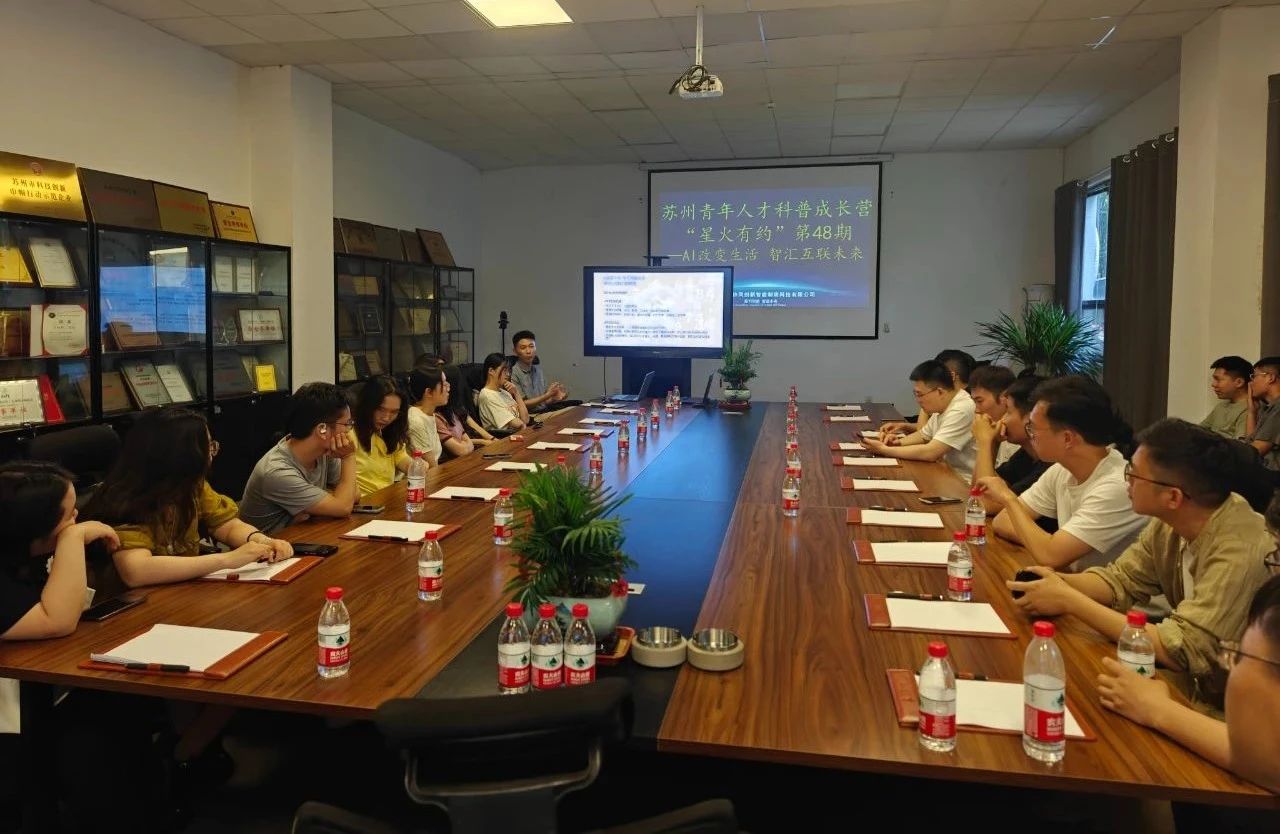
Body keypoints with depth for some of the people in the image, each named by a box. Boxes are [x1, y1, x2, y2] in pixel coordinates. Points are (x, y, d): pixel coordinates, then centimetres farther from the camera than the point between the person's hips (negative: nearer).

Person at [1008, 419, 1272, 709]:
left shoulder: (1241, 550, -28)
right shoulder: (1169, 522, -7)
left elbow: (1179, 650, -30)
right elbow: (1119, 579, 4)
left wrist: (1069, 601, -26)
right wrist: (1058, 583, -17)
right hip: (1193, 687, 6)